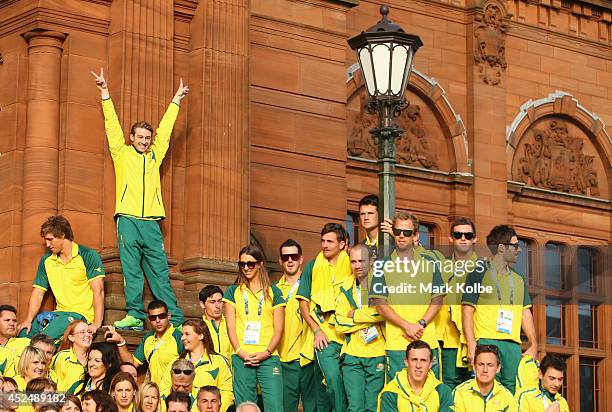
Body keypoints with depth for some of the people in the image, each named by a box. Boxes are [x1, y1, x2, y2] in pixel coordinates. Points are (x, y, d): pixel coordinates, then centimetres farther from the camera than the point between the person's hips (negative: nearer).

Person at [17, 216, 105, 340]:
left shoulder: (88, 256, -4)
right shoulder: (46, 260, 14)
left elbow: (98, 291, -11)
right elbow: (38, 293, 13)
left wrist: (97, 323, -22)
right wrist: (28, 320, -4)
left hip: (81, 314, -6)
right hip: (59, 313, 6)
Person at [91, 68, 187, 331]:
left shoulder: (155, 155, 19)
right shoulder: (122, 153, 11)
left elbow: (165, 128, 26)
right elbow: (112, 125, 6)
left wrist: (176, 100, 33)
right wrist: (104, 93, 1)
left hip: (151, 222, 3)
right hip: (128, 220, -3)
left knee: (160, 272, 1)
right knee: (131, 270, -5)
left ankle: (174, 319, -3)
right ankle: (135, 315, -7)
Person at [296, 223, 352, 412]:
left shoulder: (351, 266, 10)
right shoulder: (313, 267, 10)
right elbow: (303, 302, 9)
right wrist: (316, 330, -2)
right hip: (324, 333, -1)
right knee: (333, 377, -21)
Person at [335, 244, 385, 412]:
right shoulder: (346, 290, 9)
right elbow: (340, 325, 1)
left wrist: (355, 316, -8)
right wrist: (369, 318, -7)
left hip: (377, 355, -2)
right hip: (352, 356, 2)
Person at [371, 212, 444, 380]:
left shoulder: (429, 262, 10)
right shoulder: (383, 265, 6)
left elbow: (437, 299, 8)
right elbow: (380, 303, -1)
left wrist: (421, 324, -8)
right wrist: (406, 326, -12)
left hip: (427, 340, 1)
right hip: (396, 343, -1)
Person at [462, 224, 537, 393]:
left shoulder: (518, 280, 21)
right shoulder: (478, 275, 3)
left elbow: (526, 313, 20)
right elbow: (467, 311, -2)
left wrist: (533, 345, 8)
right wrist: (471, 346, -13)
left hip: (513, 344, 5)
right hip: (486, 341, -5)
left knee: (512, 389, 0)